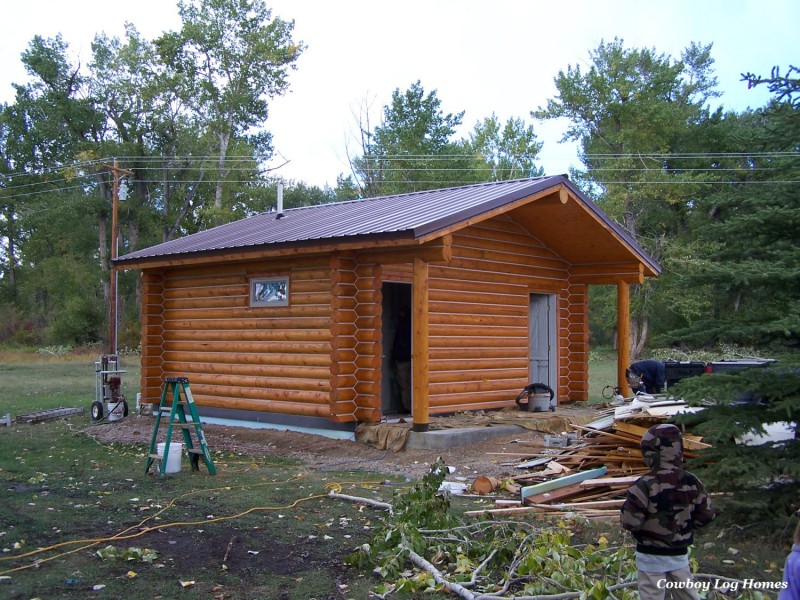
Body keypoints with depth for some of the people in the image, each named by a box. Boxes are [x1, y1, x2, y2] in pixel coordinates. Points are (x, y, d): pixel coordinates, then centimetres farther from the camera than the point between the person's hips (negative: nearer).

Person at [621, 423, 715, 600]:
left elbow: (630, 522, -22)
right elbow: (706, 514, 3)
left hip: (651, 556, -5)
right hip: (680, 553, 5)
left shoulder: (645, 485, -21)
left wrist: (626, 510, -1)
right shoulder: (691, 481, -5)